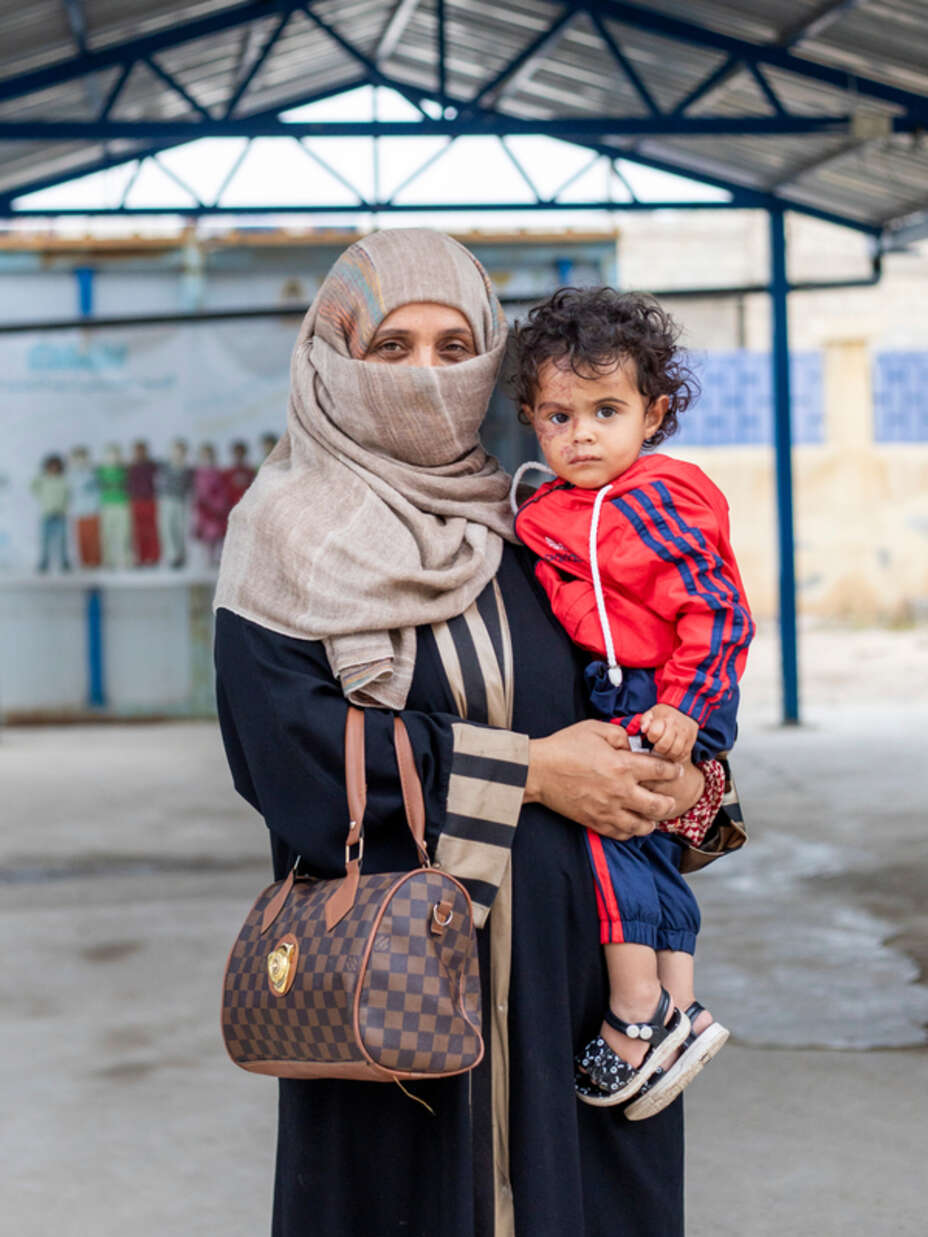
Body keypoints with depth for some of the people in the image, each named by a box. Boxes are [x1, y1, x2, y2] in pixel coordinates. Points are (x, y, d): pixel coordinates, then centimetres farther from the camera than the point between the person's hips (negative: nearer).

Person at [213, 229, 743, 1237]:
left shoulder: (528, 522, 9)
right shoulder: (292, 533, -3)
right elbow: (289, 741, -16)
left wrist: (681, 774, -9)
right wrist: (527, 771, -15)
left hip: (567, 948, 4)